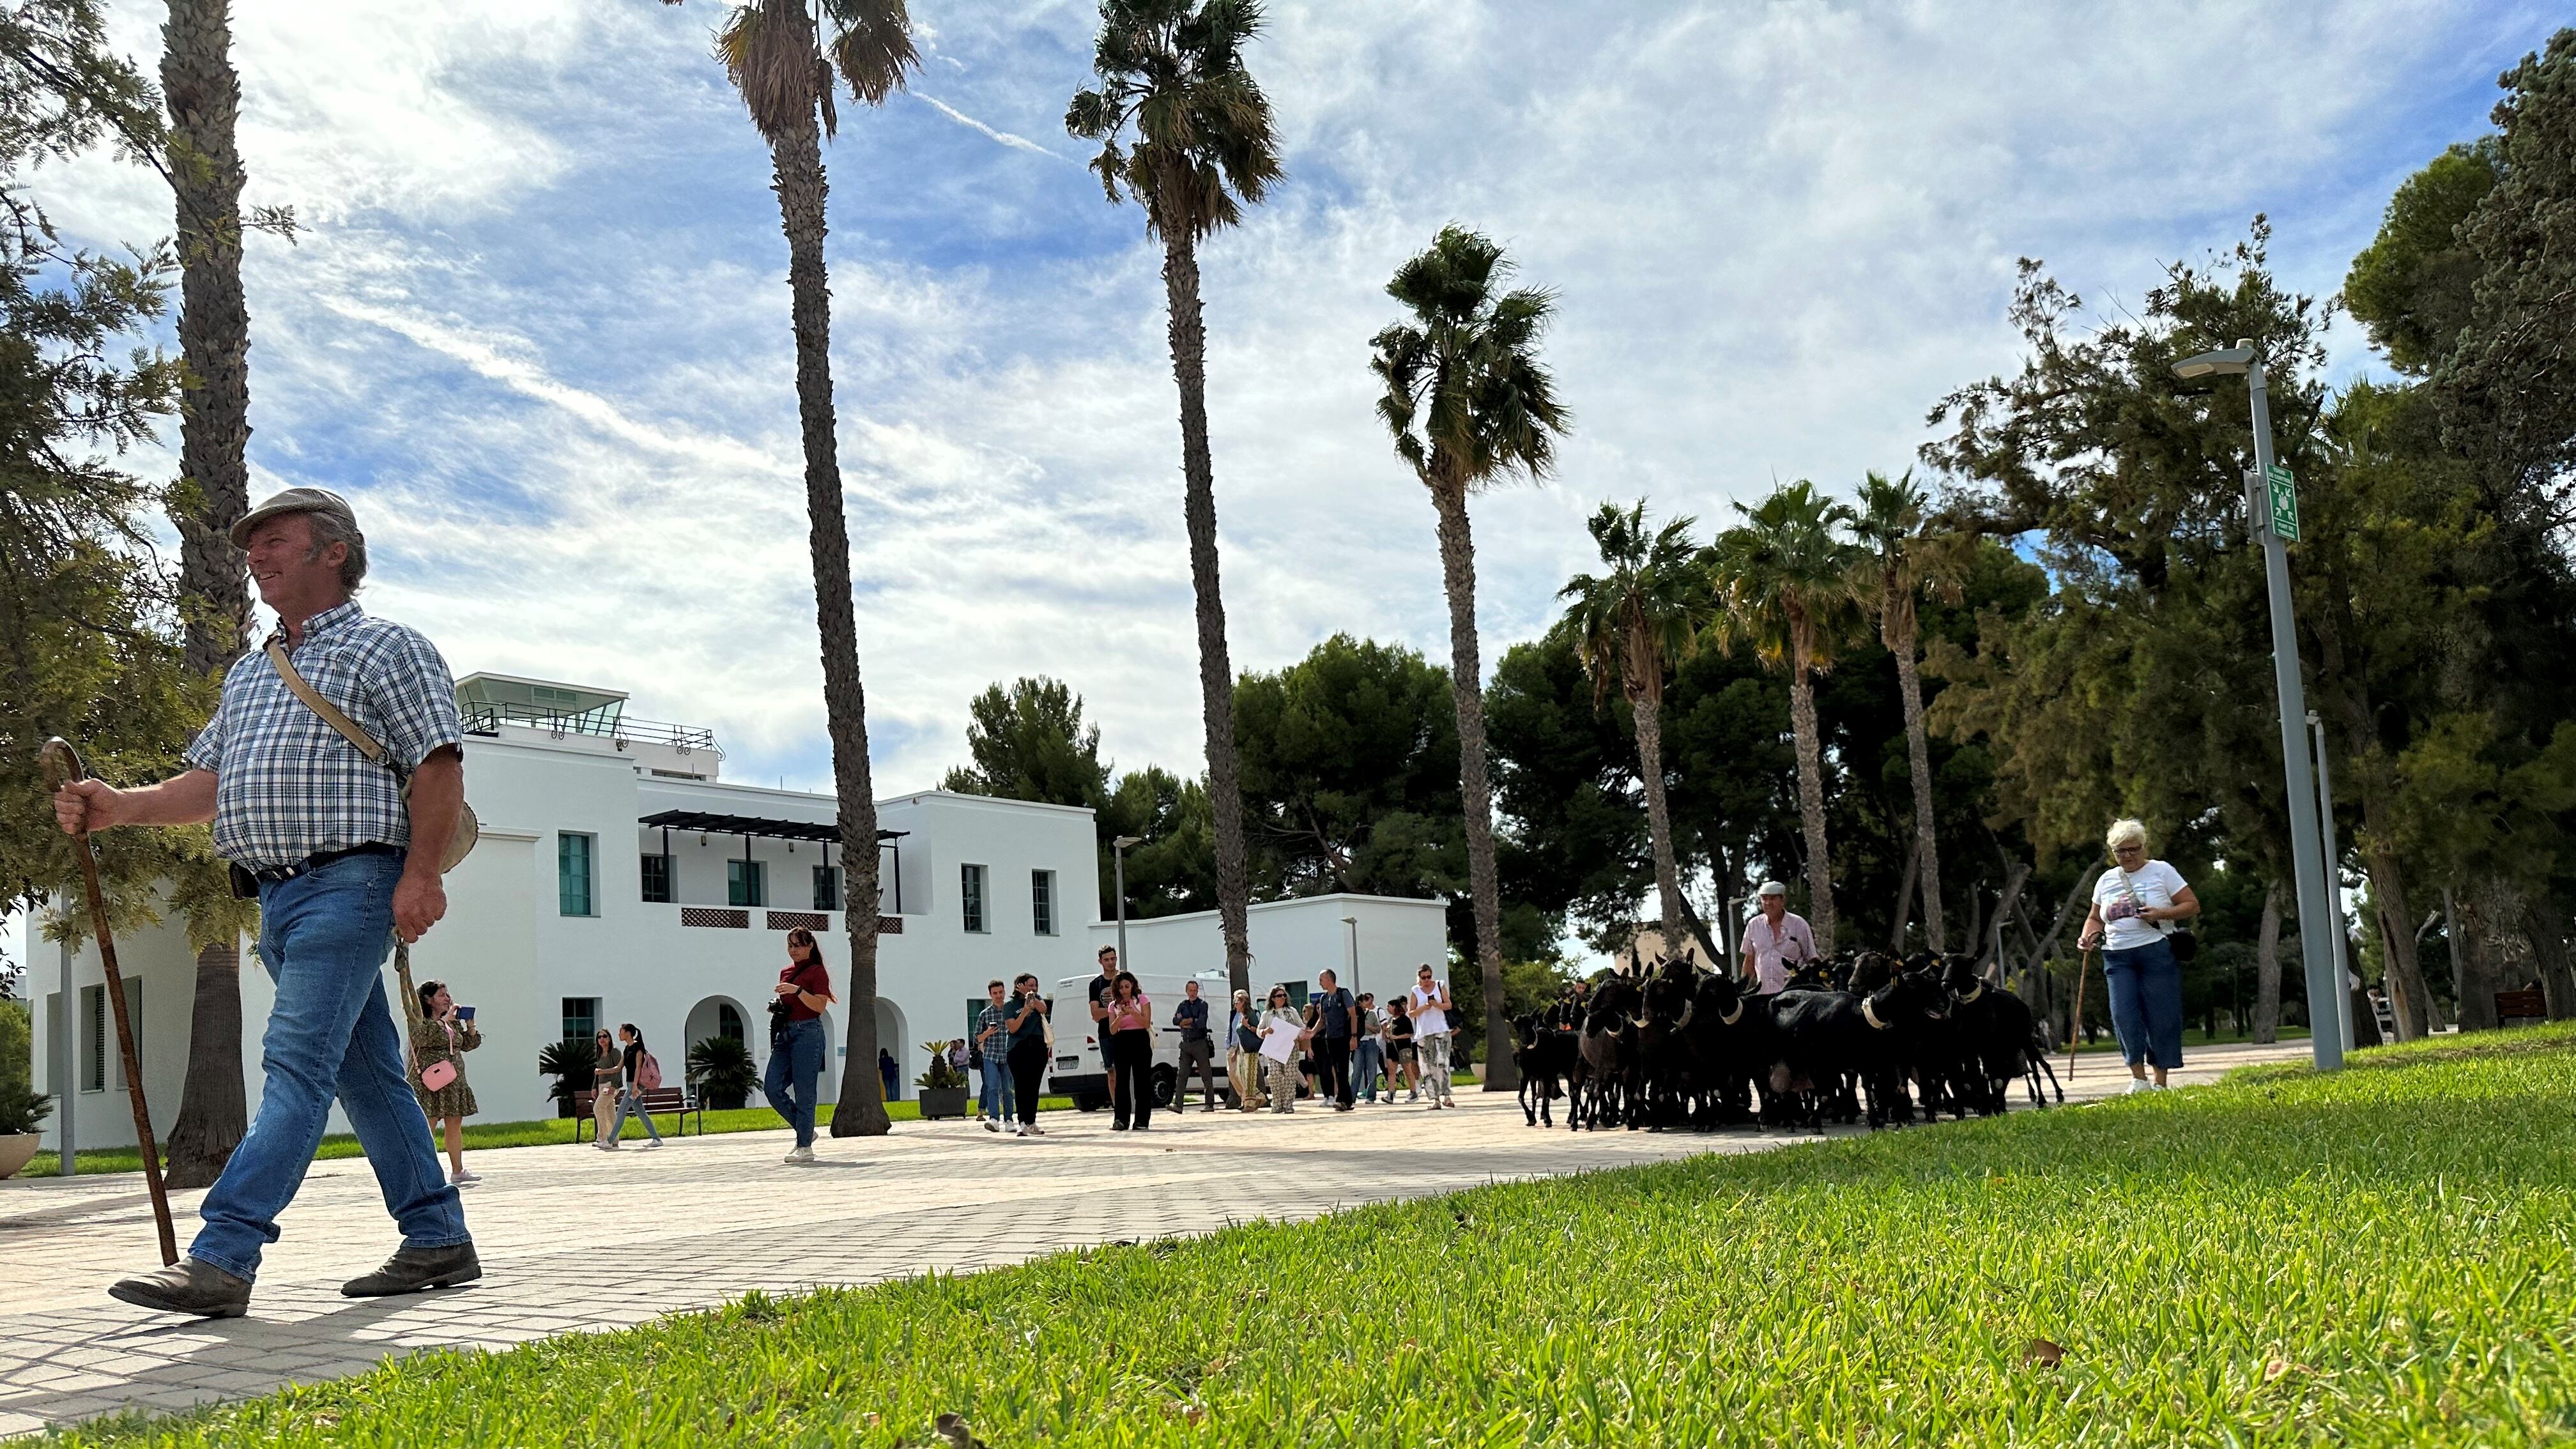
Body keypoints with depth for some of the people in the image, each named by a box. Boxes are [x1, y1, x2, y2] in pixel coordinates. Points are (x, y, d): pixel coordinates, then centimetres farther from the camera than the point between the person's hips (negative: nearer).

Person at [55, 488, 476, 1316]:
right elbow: (210, 783, 20)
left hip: (348, 884, -8)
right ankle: (439, 1242, 14)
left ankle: (222, 1260, -19)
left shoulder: (386, 649, 0)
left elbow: (439, 767, -8)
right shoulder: (248, 674, 25)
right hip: (278, 896, 9)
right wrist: (117, 806, 3)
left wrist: (420, 875, -17)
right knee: (365, 1073, 9)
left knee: (297, 1067, -14)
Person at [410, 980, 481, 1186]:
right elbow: (422, 1036, -25)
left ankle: (458, 1171, 16)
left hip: (454, 1081, 7)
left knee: (455, 1125, 9)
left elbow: (468, 1044, 22)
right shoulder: (420, 1020, -4)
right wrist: (444, 1020, -22)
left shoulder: (453, 1023, 18)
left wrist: (470, 1025, 5)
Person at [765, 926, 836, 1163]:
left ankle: (805, 1147, -1)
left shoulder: (817, 972, -3)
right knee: (771, 1086, -1)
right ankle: (805, 1130, 13)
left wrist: (798, 990, -24)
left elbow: (819, 1005, -15)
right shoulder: (786, 973, 18)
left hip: (808, 1032, -8)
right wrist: (776, 1009, 11)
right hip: (786, 1032, 8)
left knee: (803, 1091, -7)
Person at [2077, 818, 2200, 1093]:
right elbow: (2095, 918, 25)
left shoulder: (2162, 871, 4)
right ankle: (2138, 1078, -8)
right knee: (2123, 1014, -12)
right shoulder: (2106, 880, 15)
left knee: (2161, 1016, -3)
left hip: (2157, 953, -3)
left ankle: (2161, 1081, 5)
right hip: (2118, 958, 3)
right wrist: (2088, 936, 4)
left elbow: (2192, 905, 2)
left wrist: (2161, 914, -14)